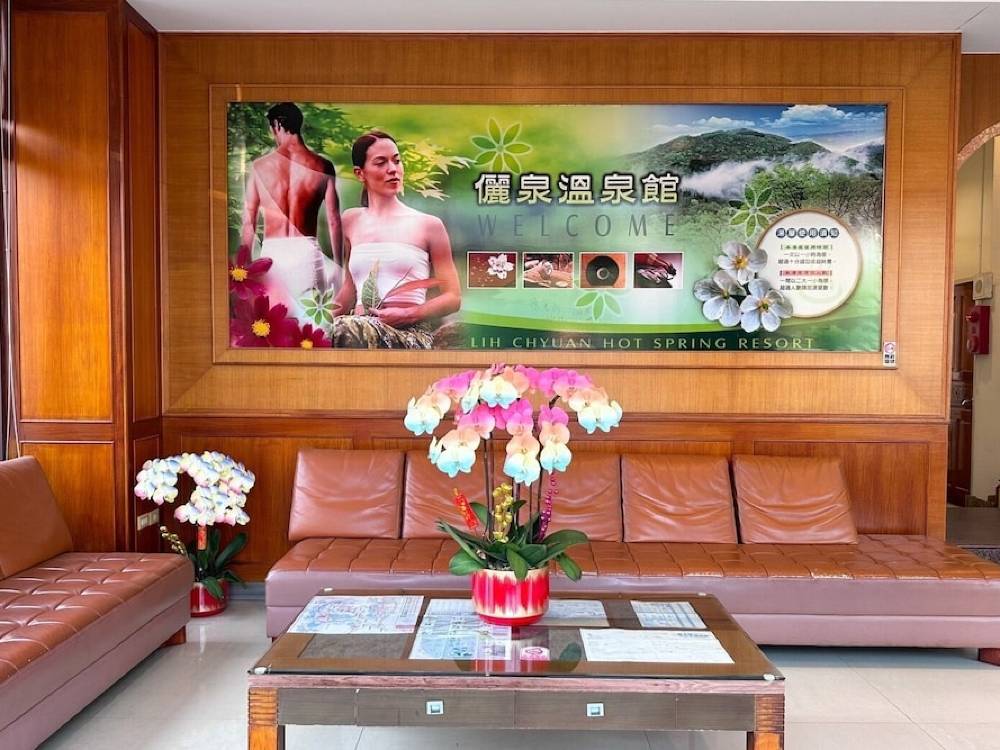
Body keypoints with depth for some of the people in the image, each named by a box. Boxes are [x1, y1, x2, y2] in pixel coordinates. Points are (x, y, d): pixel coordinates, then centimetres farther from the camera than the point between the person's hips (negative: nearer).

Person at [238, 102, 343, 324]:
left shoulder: (259, 166, 1)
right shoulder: (323, 167, 0)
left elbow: (248, 222, 4)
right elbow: (334, 221, 2)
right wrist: (338, 264, 10)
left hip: (272, 252, 1)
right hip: (307, 250, 0)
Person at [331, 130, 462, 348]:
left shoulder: (428, 225, 7)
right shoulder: (351, 220, 18)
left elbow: (453, 298, 8)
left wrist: (407, 314, -8)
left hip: (411, 333, -3)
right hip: (360, 327, 3)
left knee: (346, 329, -36)